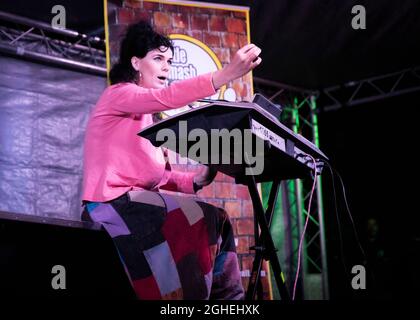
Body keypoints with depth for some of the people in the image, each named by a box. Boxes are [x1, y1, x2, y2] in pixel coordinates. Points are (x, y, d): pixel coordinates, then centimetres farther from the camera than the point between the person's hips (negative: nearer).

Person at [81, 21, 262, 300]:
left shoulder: (147, 117, 24)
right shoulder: (119, 94, -2)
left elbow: (155, 174, 13)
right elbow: (167, 97, -24)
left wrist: (195, 179, -5)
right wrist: (227, 73, -33)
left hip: (135, 201, 9)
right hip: (113, 203, -9)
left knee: (217, 221, 4)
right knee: (203, 220, -18)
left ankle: (225, 297, 1)